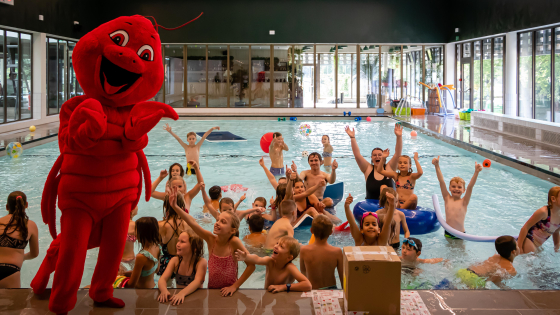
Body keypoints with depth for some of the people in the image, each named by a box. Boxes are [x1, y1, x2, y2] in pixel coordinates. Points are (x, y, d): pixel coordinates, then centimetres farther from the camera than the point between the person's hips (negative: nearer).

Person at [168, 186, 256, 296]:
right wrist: (175, 206, -27)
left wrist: (235, 286, -12)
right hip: (212, 289, 3)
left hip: (228, 291, -3)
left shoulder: (234, 242, -14)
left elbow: (251, 265, -15)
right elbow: (192, 222, -17)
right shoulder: (211, 239, -7)